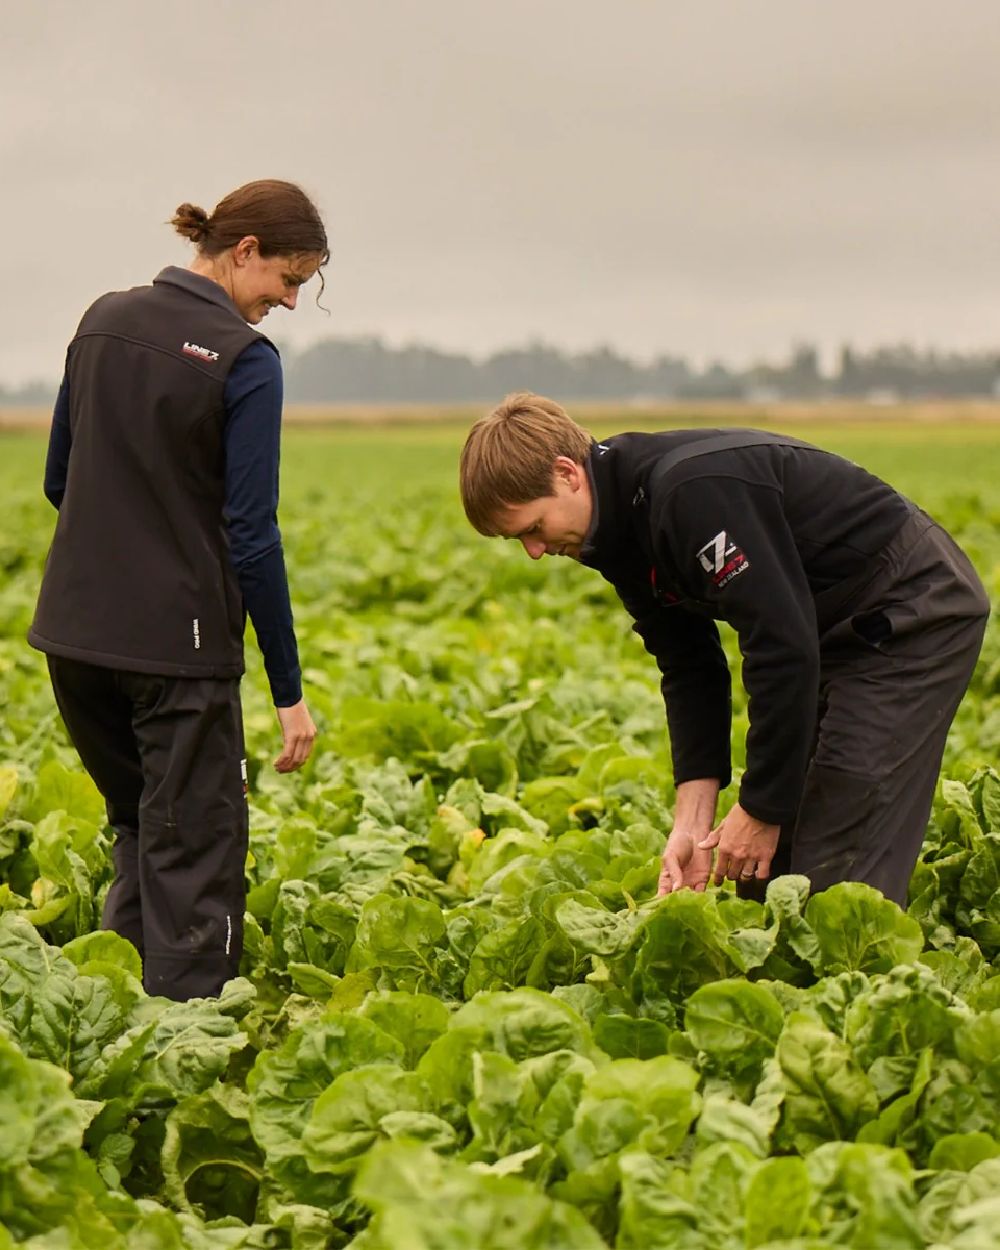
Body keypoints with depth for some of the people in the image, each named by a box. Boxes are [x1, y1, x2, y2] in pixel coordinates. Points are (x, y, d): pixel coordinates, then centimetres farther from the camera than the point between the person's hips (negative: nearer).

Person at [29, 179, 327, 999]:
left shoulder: (104, 321, 7)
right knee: (194, 856, 3)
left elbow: (59, 482, 14)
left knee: (141, 829, 22)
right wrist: (289, 691, -9)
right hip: (179, 639, -7)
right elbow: (252, 534, -14)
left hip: (74, 629, 7)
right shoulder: (244, 360, -12)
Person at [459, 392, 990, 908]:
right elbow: (689, 668, 4)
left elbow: (784, 648, -30)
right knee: (765, 870, 6)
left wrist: (761, 809, -22)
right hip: (838, 630, 10)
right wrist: (690, 825, -6)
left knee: (841, 878, -15)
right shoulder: (623, 526, 1)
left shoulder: (695, 492, -30)